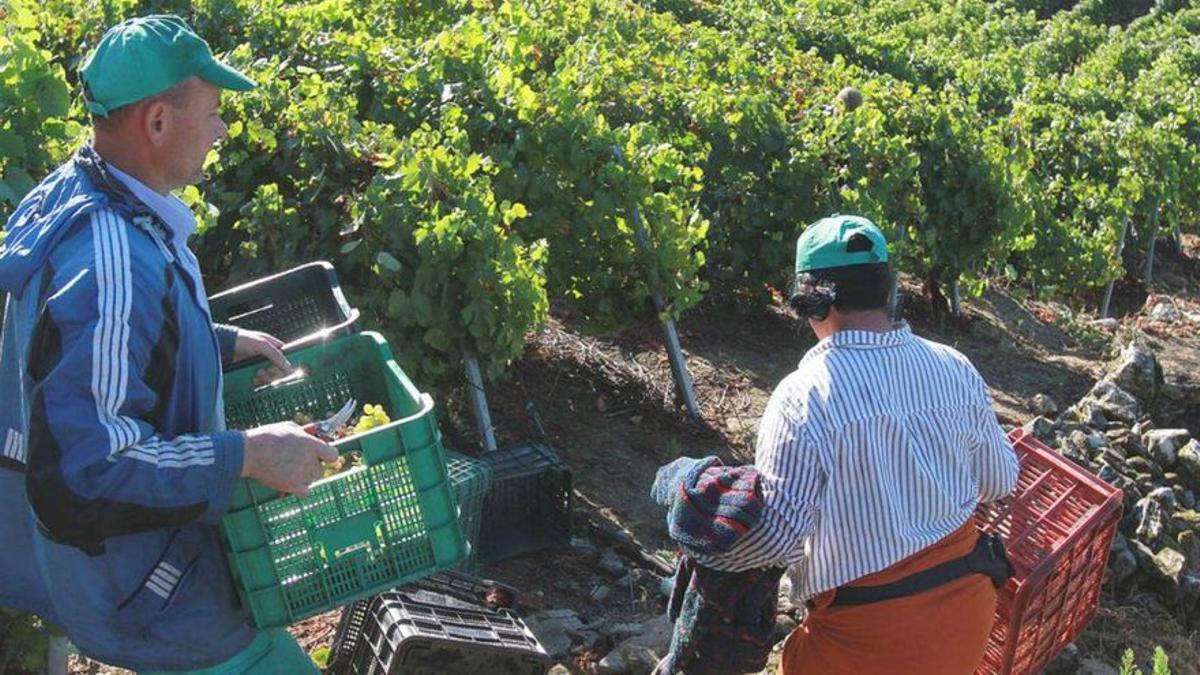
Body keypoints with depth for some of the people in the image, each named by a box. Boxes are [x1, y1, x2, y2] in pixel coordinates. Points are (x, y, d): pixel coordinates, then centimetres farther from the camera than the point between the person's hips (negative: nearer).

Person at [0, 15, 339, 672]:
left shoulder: (69, 194, -1)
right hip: (133, 586, -11)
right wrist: (248, 454, -31)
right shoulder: (114, 268, -34)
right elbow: (85, 466, -36)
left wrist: (223, 342, 11)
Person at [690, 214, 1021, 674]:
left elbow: (775, 531, -23)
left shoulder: (804, 395, -21)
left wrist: (705, 553, -5)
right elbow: (1000, 481, 8)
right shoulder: (956, 369, -4)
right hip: (967, 611, 5)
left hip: (870, 632, -5)